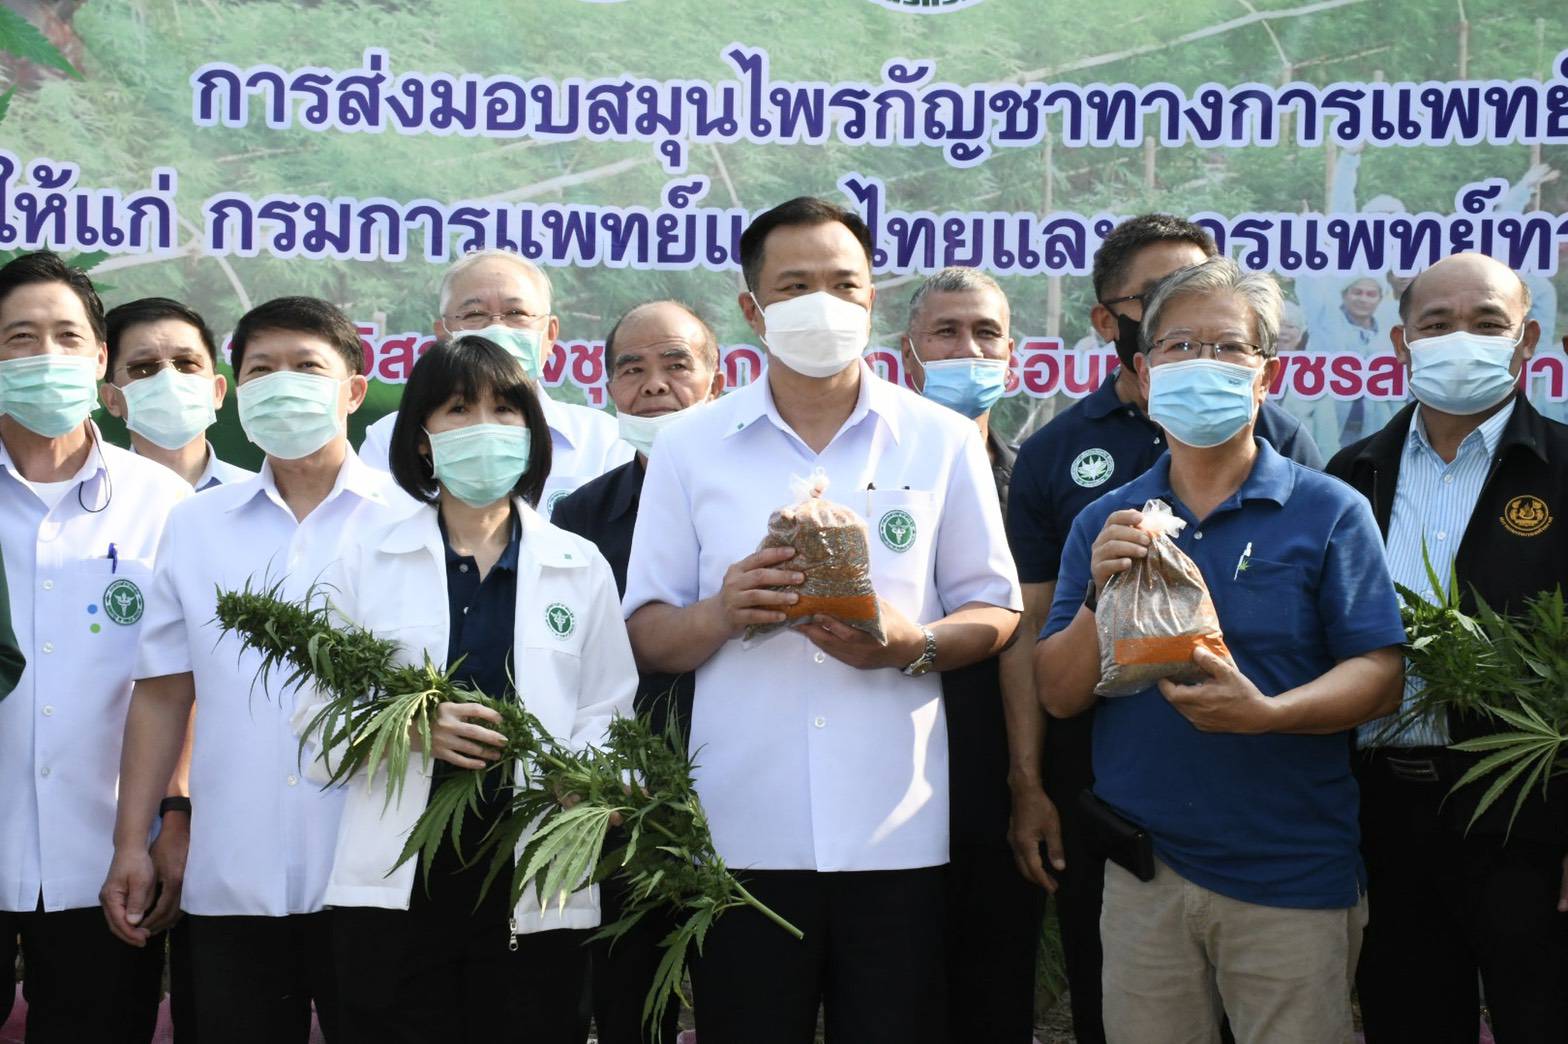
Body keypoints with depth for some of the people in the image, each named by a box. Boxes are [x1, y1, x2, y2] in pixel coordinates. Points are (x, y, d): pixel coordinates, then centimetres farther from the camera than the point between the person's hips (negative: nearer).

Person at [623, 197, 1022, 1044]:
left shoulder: (941, 441, 6)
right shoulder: (691, 447, 5)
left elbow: (994, 612, 7)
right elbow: (646, 639, 4)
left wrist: (913, 644, -13)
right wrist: (724, 612, -17)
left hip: (897, 831, 0)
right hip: (741, 831, 0)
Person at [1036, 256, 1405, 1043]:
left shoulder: (1328, 513, 0)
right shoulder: (1104, 523, 9)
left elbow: (1378, 677, -7)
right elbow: (1059, 696, 4)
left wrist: (1267, 712, -24)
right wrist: (1101, 597, -14)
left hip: (1292, 881, -2)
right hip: (1141, 874, 3)